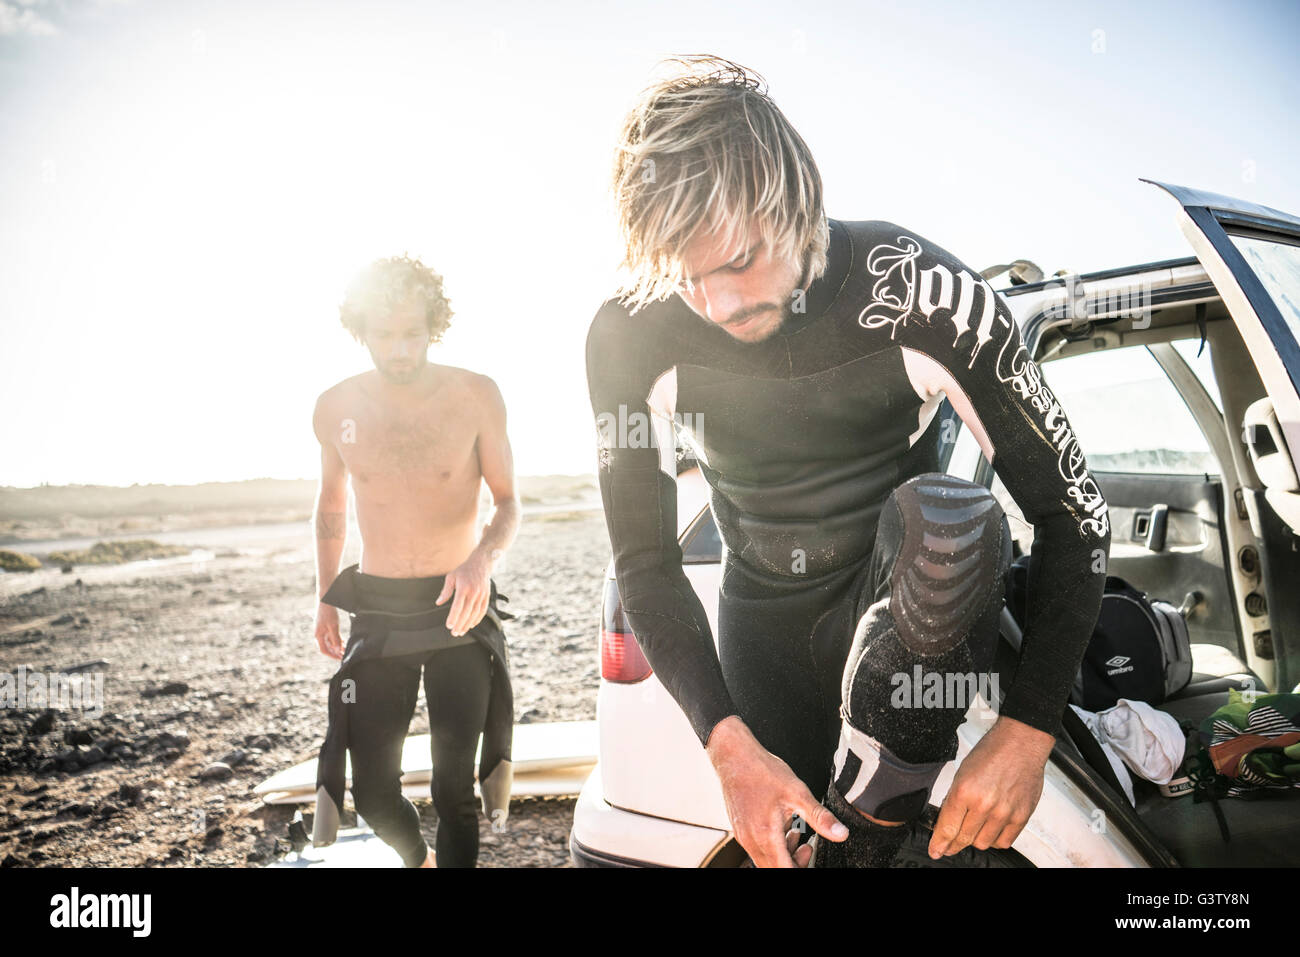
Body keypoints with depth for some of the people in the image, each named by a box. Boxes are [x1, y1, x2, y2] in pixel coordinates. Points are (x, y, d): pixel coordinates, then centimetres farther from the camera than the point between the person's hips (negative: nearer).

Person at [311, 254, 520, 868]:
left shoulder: (475, 396, -8)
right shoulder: (336, 409, 0)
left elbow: (508, 502, -2)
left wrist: (484, 557, -23)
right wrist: (324, 600, 14)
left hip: (459, 610, -2)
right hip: (376, 612, 3)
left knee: (453, 786, -4)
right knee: (373, 793, 5)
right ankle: (420, 860, 37)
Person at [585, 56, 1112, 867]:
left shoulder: (924, 292, -23)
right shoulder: (630, 338, -16)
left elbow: (1075, 511, -16)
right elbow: (646, 564, -10)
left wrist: (1028, 733, -24)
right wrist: (729, 746, -22)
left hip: (908, 606, -1)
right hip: (764, 624, 2)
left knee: (949, 521, -34)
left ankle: (862, 841, -21)